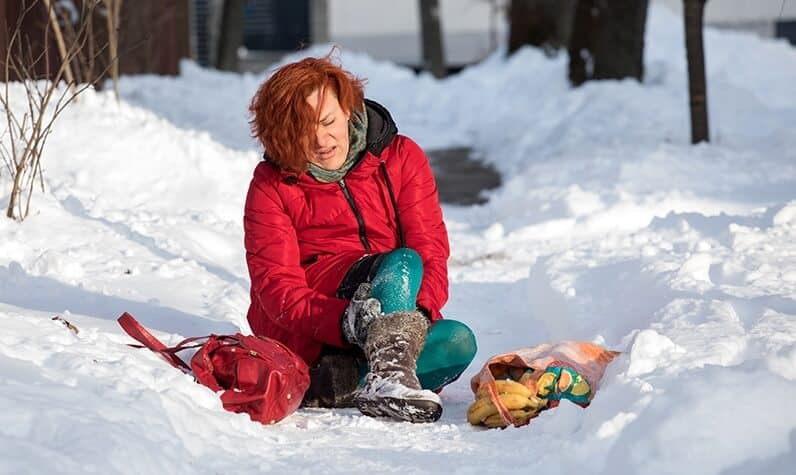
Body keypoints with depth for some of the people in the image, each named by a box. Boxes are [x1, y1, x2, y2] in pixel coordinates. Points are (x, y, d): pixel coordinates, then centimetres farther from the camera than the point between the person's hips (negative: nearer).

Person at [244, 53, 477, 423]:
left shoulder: (401, 157, 7)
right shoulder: (272, 183, 3)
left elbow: (431, 250, -1)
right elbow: (276, 286, -9)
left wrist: (418, 311, -24)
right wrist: (344, 320, -29)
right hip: (299, 332, -3)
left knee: (458, 342, -29)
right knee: (401, 264, -30)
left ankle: (330, 383, -41)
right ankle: (388, 377, -54)